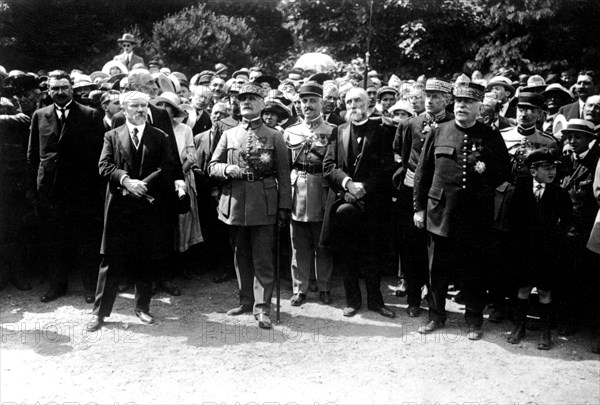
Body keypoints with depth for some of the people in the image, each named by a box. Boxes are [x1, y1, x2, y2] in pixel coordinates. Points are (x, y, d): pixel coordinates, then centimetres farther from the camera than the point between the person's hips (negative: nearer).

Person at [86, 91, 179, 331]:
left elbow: (167, 168, -1)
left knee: (147, 260, 7)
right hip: (119, 205, -1)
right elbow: (104, 166, 0)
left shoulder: (160, 137, 10)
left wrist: (142, 184, -13)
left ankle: (142, 306, 22)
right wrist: (126, 180, -17)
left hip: (150, 205, 1)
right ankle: (100, 312, 9)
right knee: (112, 259, 0)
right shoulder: (112, 136, 10)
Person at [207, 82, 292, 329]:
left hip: (263, 205, -3)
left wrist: (284, 207, -4)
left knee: (263, 260, -3)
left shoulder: (274, 137, 5)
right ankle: (246, 300, 27)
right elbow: (212, 167, 11)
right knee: (241, 257, 13)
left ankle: (262, 308, 3)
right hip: (234, 204, 3)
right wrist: (227, 169, -11)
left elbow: (283, 176, 2)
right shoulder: (228, 135, 12)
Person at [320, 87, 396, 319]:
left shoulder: (381, 132, 5)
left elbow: (386, 168, -4)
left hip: (370, 201, -2)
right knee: (346, 253, 7)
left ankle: (375, 300, 15)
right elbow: (328, 165, 4)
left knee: (371, 253, 1)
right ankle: (352, 300, 19)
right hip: (342, 200, 3)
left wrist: (364, 186, -14)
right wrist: (347, 182, -12)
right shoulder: (338, 132, 13)